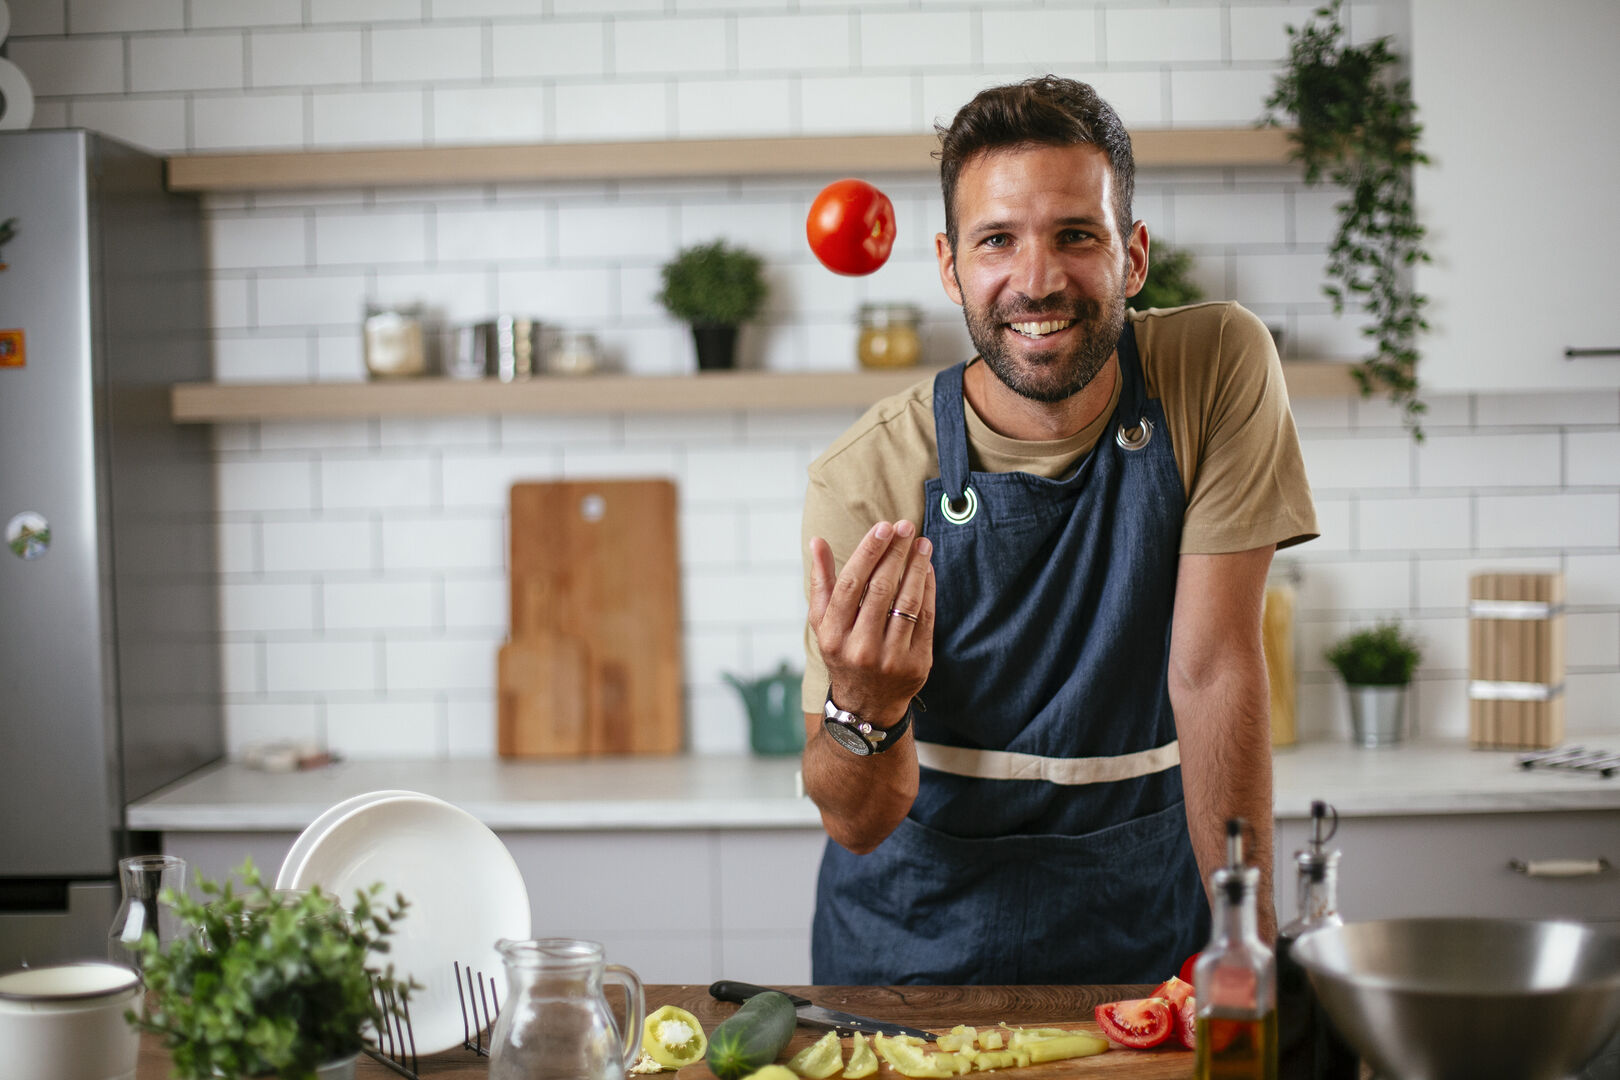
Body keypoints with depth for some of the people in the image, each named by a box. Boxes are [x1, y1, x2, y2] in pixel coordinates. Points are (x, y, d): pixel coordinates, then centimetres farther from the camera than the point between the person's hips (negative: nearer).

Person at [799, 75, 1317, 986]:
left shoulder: (1219, 370, -9)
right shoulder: (864, 478, -11)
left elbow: (1215, 672, -8)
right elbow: (858, 825, -9)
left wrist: (1247, 948, -13)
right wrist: (864, 708, -31)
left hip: (1140, 920, 1)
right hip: (919, 934, 0)